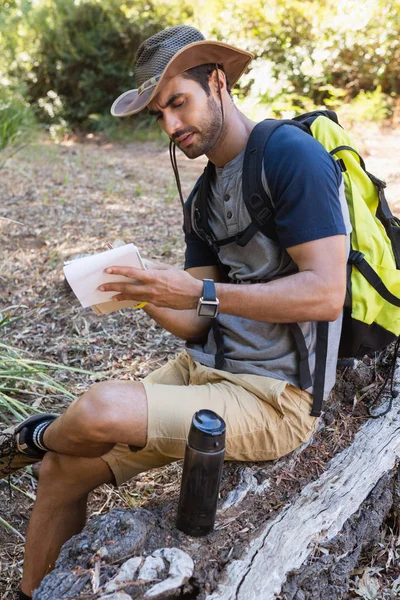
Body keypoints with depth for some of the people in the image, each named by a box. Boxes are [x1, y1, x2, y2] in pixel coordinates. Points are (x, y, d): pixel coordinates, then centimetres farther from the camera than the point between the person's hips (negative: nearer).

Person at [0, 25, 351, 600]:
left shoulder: (291, 153, -12)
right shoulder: (202, 199, 13)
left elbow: (326, 293, -20)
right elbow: (196, 325, 9)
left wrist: (201, 293, -24)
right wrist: (147, 297, -12)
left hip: (275, 397, -7)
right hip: (203, 368, 8)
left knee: (99, 410, -26)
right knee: (65, 469, 2)